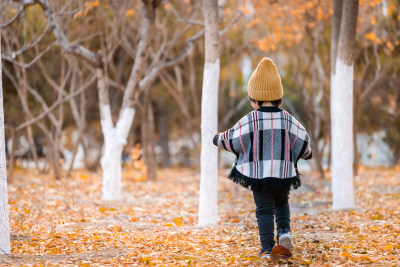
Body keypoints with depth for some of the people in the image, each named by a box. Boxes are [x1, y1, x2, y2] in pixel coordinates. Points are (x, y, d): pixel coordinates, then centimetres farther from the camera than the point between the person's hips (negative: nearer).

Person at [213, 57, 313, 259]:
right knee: (281, 203, 27)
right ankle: (284, 231, 5)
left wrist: (219, 139, 23)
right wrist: (307, 153, 32)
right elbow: (302, 140, 9)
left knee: (264, 209, 4)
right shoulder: (288, 120, -1)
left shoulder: (250, 120, -10)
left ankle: (267, 248, -3)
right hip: (283, 172, 3)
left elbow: (233, 139, 0)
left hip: (258, 172, -3)